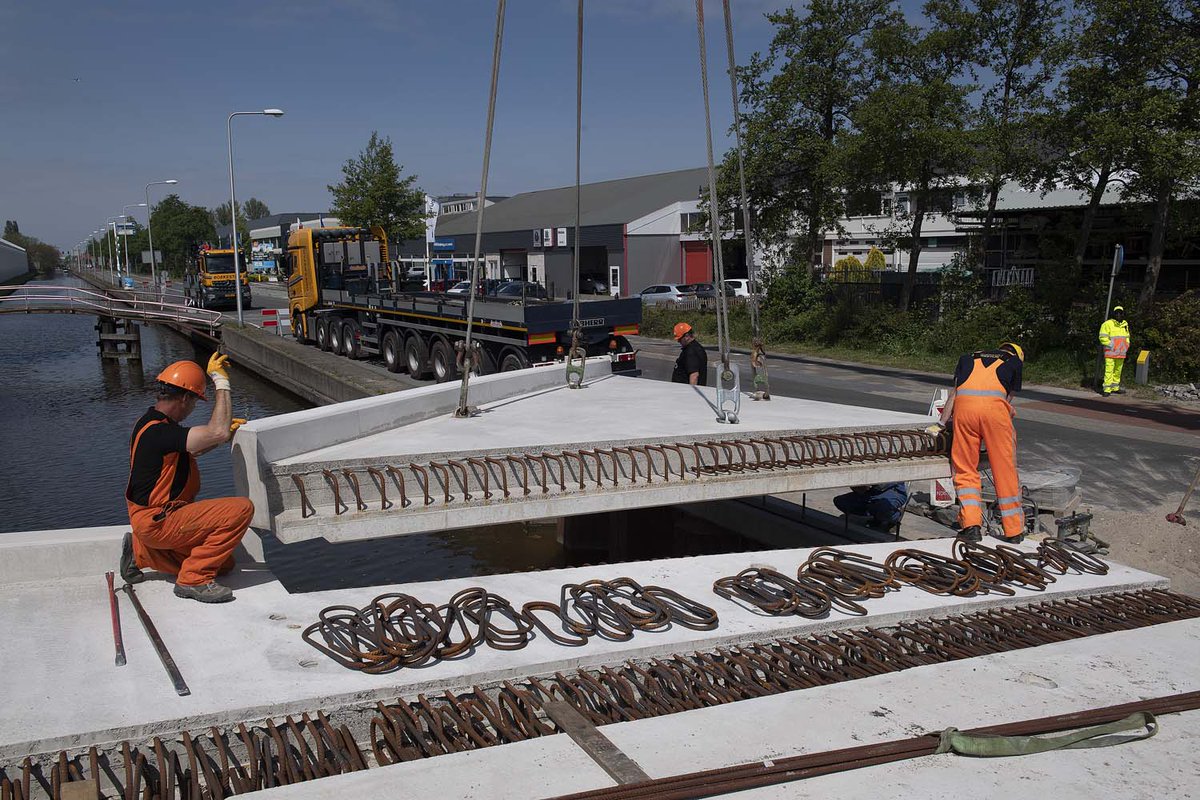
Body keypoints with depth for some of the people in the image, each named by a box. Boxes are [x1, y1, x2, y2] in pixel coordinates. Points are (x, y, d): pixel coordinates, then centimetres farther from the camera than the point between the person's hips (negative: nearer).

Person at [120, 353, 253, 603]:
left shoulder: (154, 422, 9)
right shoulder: (157, 431, -25)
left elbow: (190, 449, 26)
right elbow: (217, 433, -35)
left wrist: (225, 432, 12)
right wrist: (222, 382, -27)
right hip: (158, 523, -11)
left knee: (224, 564, 19)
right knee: (241, 509, -22)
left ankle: (141, 552, 21)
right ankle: (193, 579, -15)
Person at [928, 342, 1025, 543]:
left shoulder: (970, 358, 33)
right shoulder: (1014, 361, 28)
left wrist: (941, 424, 33)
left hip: (964, 403, 1)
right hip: (994, 403, -1)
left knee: (965, 469, 10)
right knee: (1005, 469, 8)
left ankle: (971, 525, 3)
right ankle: (1014, 530, 16)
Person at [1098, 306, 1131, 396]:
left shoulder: (1125, 325, 13)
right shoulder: (1108, 324, -8)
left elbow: (1127, 337, 26)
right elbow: (1103, 337, -11)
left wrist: (1127, 346, 14)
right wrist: (1111, 346, -13)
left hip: (1121, 354, 7)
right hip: (1111, 353, -7)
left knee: (1118, 371, 13)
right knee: (1109, 371, -11)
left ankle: (1115, 388, 22)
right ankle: (1107, 389, -10)